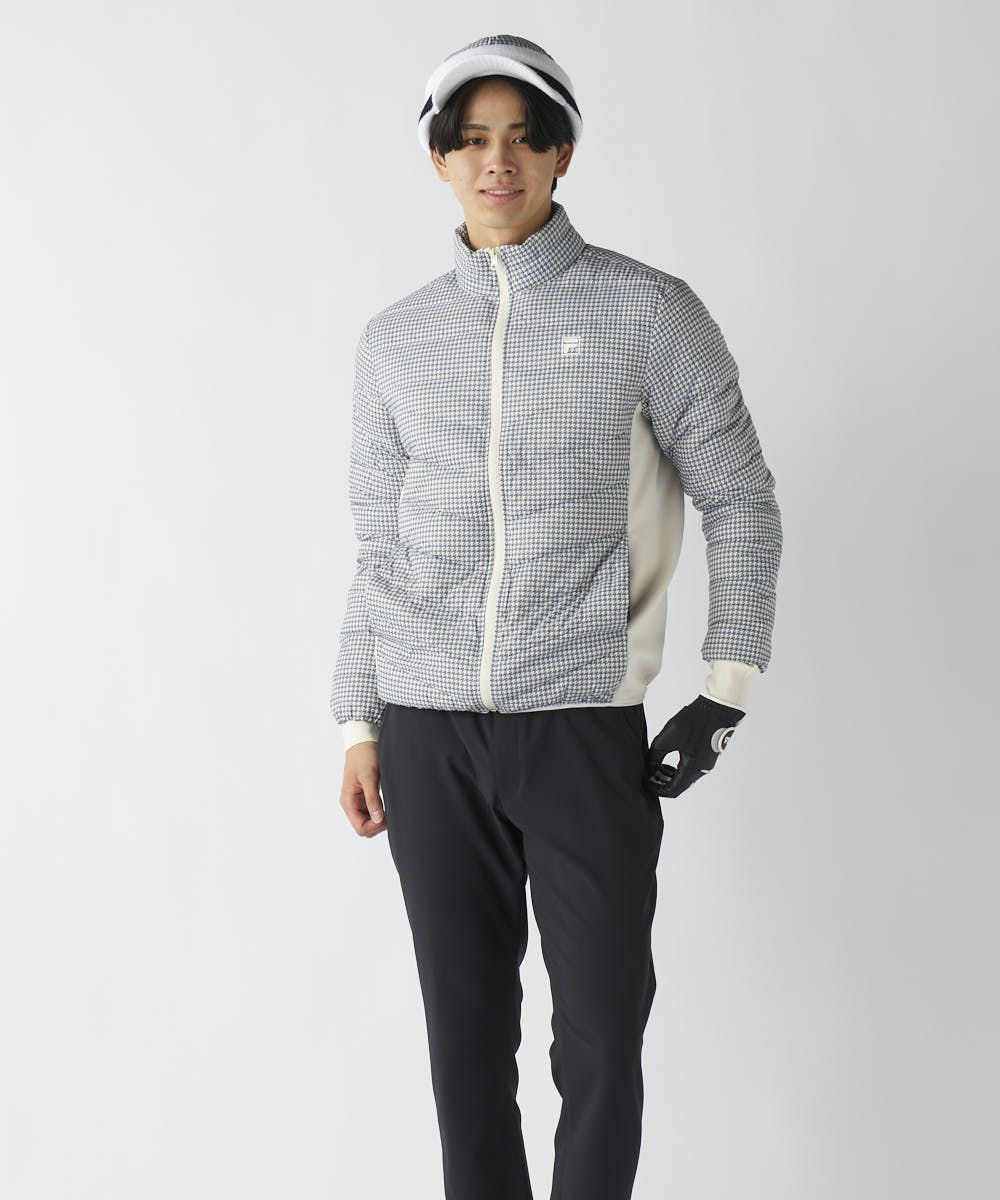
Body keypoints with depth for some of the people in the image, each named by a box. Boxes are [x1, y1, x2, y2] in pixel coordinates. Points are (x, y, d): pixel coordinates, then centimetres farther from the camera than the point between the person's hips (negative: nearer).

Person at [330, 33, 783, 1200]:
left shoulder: (648, 312, 0)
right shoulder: (396, 340, 9)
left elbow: (741, 502, 4)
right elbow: (379, 547, 13)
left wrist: (727, 689, -3)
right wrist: (357, 722, 11)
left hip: (584, 724, -2)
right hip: (428, 729, 3)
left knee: (601, 1043, 2)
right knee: (466, 1033, 10)